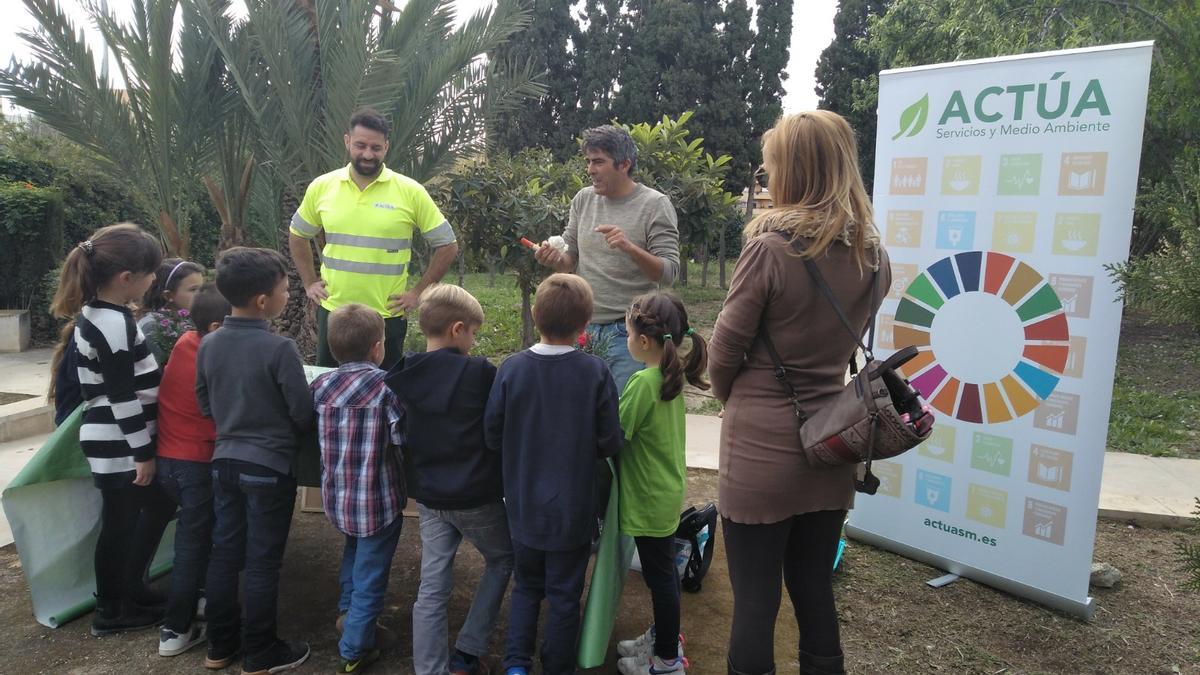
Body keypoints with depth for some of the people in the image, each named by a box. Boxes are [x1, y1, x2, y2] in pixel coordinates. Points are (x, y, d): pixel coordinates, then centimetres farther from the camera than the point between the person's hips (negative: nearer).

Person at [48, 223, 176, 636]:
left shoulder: (93, 313, 8)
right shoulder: (114, 323, -23)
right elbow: (123, 397, -22)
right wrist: (143, 453, -17)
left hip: (112, 441, 9)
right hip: (120, 446, -9)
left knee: (155, 508, 20)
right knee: (121, 525, 5)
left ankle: (128, 592, 33)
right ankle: (112, 612, 22)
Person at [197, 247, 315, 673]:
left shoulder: (209, 345, -1)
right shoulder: (279, 348, -20)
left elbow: (203, 403, 11)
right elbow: (303, 412, -14)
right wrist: (286, 433, 8)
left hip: (224, 461, 6)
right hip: (269, 466, -6)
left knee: (224, 554, 15)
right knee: (263, 562, 4)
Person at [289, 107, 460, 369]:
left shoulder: (411, 192, -7)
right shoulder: (321, 187, 2)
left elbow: (447, 246, -1)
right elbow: (297, 236, 18)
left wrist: (418, 292, -4)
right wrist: (309, 283, 10)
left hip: (387, 315, -2)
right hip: (332, 311, 3)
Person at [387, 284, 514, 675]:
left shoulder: (406, 375, -2)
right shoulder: (479, 372, -17)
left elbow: (406, 434, 9)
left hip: (428, 496, 4)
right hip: (476, 495, -4)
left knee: (432, 587, 11)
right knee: (502, 561, 20)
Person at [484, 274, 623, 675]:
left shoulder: (511, 369, -13)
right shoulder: (596, 373, -16)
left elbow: (492, 436, -7)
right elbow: (610, 444, -11)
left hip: (524, 507, 2)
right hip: (573, 508, -1)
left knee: (526, 586, 22)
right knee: (564, 595, 15)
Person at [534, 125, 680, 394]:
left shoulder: (654, 204, -6)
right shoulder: (583, 199, 8)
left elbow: (669, 273, -12)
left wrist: (630, 248, -27)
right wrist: (555, 259, -8)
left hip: (628, 331, -5)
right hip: (585, 328, 5)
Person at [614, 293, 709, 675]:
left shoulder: (643, 382, -25)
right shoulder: (672, 375, 2)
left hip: (650, 499, -9)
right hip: (667, 492, 9)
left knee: (659, 575, 6)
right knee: (664, 570, 23)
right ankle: (663, 636, 41)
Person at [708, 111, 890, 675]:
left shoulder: (771, 247, -16)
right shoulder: (873, 256, 2)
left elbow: (725, 350, -9)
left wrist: (731, 398, 9)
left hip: (761, 449, -5)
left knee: (754, 602, 7)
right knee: (815, 592, 19)